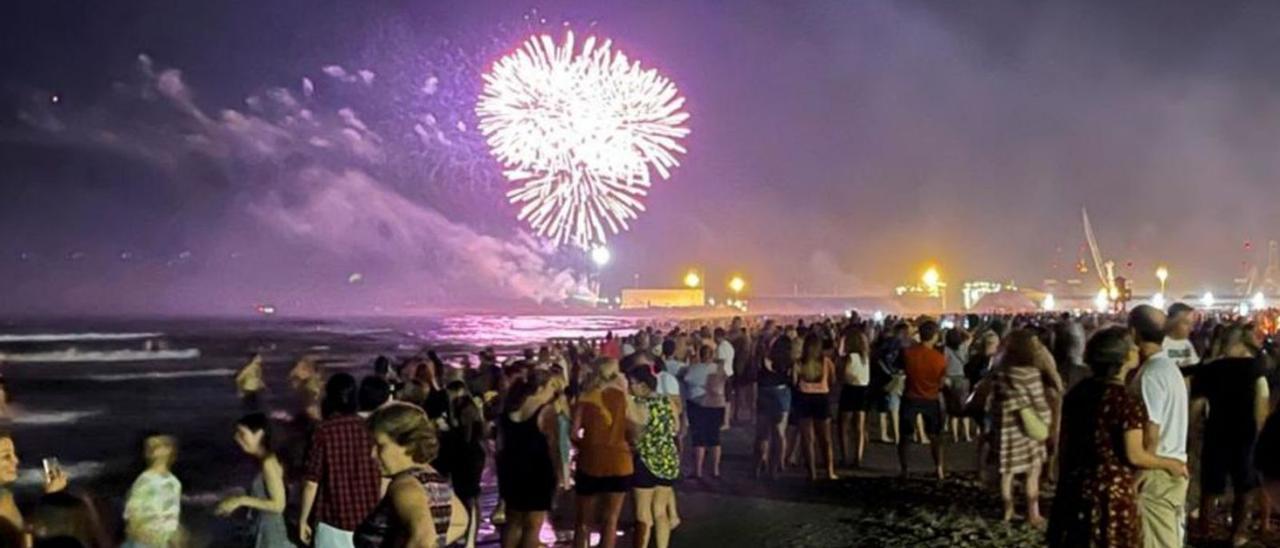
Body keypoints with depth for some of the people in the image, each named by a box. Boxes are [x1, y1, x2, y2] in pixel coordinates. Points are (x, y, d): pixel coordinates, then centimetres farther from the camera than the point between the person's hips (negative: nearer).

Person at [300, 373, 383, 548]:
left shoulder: (323, 431, -9)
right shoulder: (371, 428, -1)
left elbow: (312, 481, -9)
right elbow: (384, 478, 4)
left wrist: (303, 519, 3)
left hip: (334, 519, -3)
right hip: (369, 521, 3)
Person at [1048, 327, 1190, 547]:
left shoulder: (1077, 393, 4)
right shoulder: (1127, 402, -16)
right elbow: (1134, 456, -15)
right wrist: (1170, 464, 2)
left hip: (1075, 490, 6)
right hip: (1111, 494, -6)